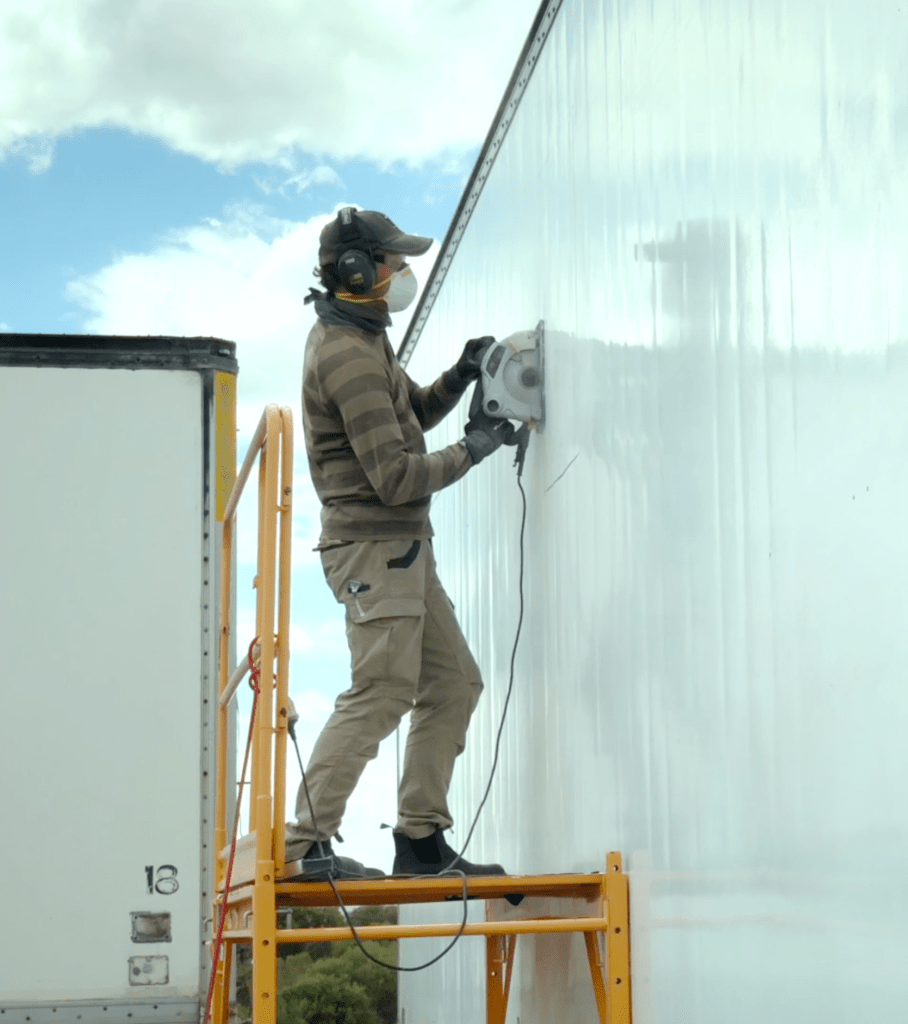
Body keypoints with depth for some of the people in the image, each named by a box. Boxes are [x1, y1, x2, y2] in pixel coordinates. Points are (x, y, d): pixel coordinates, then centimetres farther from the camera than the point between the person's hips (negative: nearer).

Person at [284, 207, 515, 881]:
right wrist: (472, 451, -9)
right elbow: (395, 476, -21)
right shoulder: (349, 357, -17)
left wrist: (458, 378, 11)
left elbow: (412, 414, 28)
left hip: (402, 548, 11)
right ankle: (305, 845, -8)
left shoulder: (359, 339, 16)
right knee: (382, 695, -12)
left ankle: (422, 839, 14)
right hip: (372, 546, -11)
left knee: (454, 683, 10)